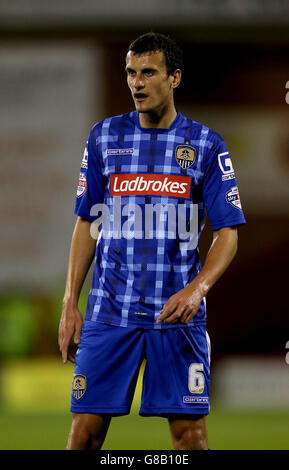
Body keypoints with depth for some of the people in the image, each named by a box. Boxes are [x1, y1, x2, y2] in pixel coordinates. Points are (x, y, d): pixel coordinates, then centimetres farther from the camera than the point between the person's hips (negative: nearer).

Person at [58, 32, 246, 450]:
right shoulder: (105, 137, 8)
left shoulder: (206, 145, 1)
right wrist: (70, 303, 6)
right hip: (110, 311, 2)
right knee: (86, 428, -2)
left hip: (178, 311, -2)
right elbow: (87, 224, 13)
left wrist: (197, 289, -18)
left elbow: (228, 232, -1)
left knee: (190, 430, -4)